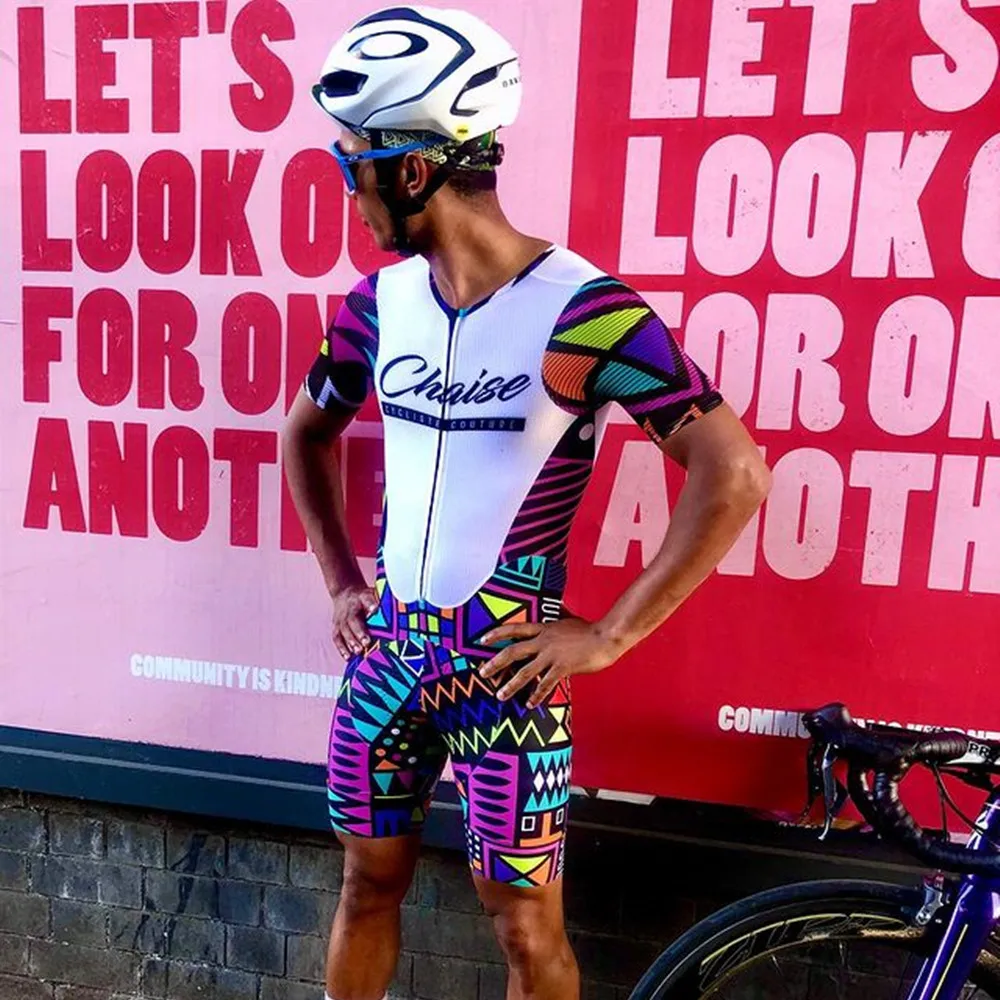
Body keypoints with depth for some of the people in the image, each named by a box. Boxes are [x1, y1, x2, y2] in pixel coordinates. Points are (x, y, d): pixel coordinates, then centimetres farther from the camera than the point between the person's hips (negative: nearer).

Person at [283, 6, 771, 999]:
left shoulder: (581, 309, -18)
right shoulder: (379, 302, 0)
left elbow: (734, 473, -19)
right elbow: (307, 432, 17)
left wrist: (612, 635, -17)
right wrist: (340, 581, 11)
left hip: (508, 665, -5)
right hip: (386, 644, 5)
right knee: (368, 883, 23)